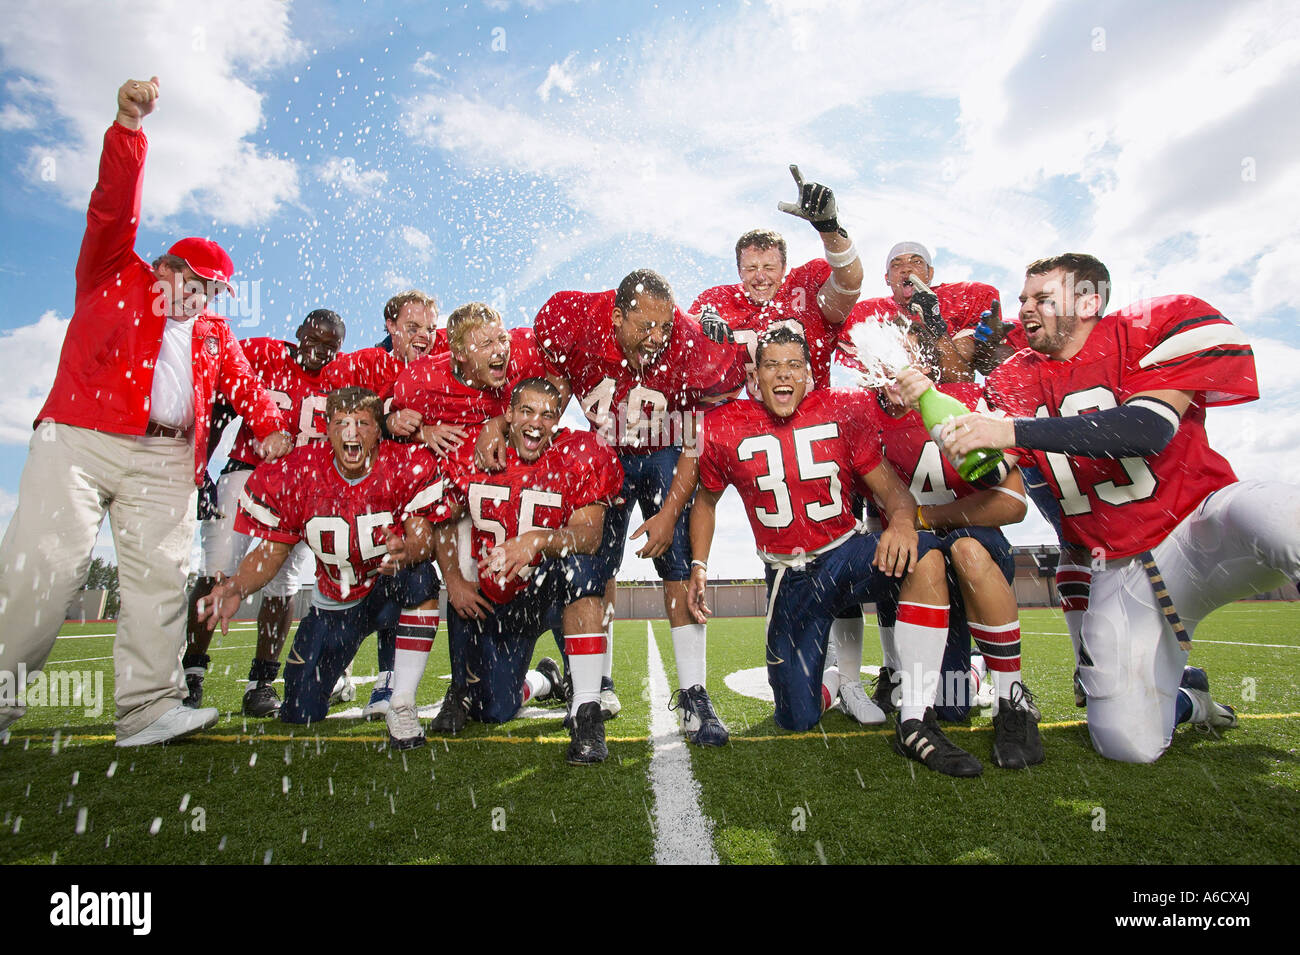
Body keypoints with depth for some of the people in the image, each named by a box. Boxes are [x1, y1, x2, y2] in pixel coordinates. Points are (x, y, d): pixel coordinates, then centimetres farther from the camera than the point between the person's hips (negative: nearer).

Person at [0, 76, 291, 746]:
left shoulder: (213, 335, 24)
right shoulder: (113, 278, 14)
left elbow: (243, 384, 17)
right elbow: (114, 207, 3)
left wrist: (269, 428, 0)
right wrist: (128, 128, -7)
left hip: (167, 460, 3)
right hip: (80, 439, -3)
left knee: (158, 575, -5)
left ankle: (148, 708, -3)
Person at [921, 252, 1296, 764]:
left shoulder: (1160, 326, -5)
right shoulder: (1015, 380, 7)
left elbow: (1149, 430, -22)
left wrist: (1013, 430, -29)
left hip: (1202, 528, -3)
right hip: (1120, 569, 4)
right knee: (1129, 742, -5)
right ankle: (1184, 696, 28)